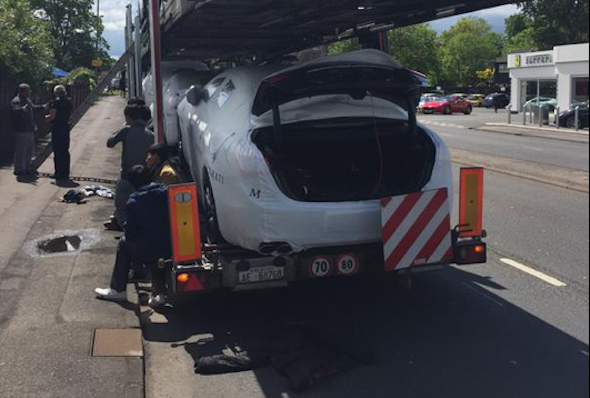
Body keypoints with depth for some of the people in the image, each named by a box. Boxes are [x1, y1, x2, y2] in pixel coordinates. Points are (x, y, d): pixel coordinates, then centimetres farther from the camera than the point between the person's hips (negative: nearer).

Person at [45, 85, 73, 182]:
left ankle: (59, 174, 2)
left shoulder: (55, 102, -13)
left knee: (58, 152, -1)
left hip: (57, 128, -7)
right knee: (65, 151, 13)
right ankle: (65, 174, 18)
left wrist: (47, 117, 3)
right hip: (66, 127, 7)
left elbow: (52, 116, -16)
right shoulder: (69, 102, 8)